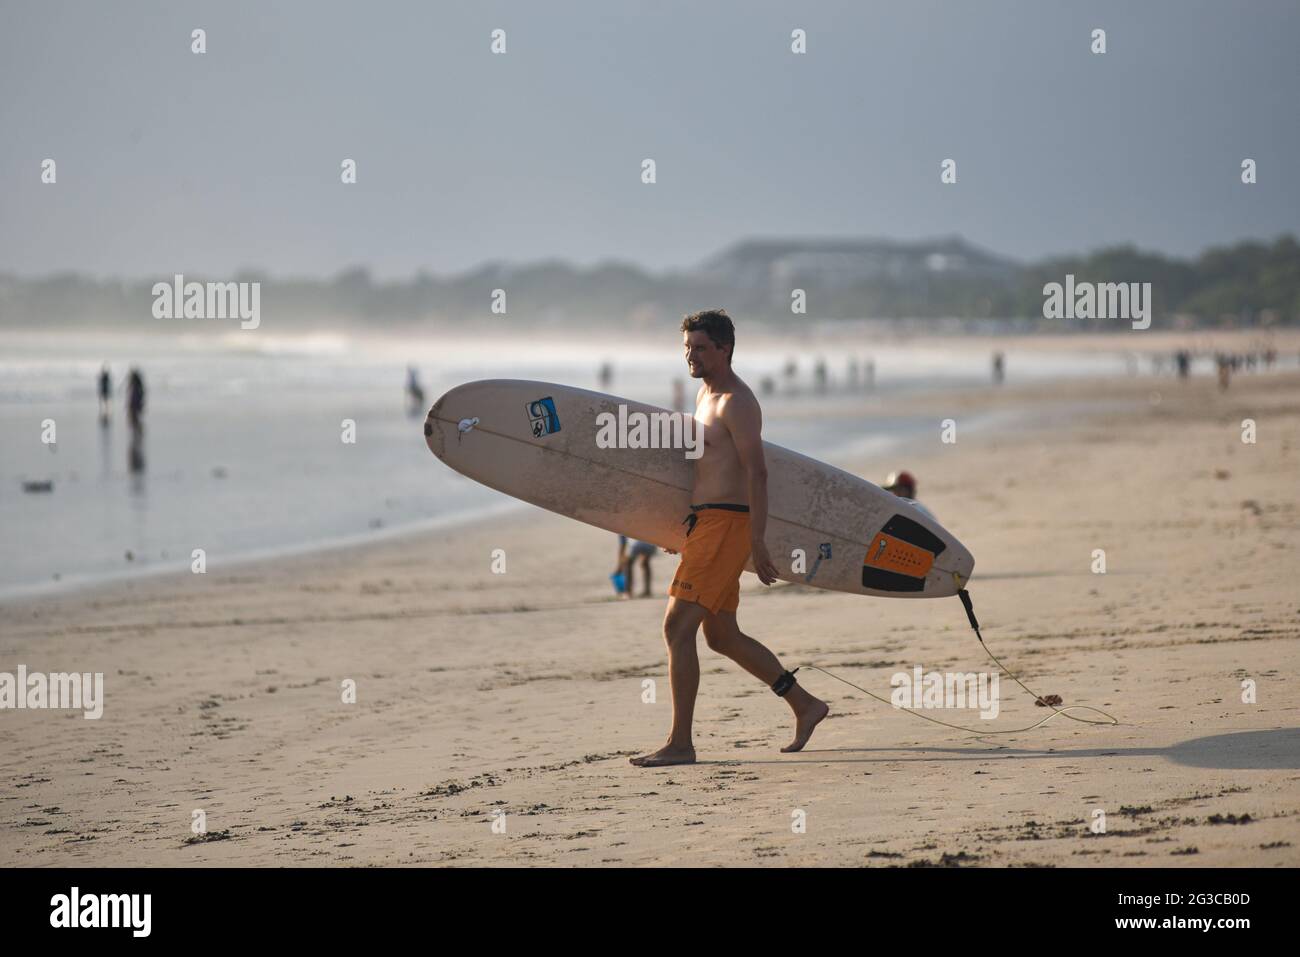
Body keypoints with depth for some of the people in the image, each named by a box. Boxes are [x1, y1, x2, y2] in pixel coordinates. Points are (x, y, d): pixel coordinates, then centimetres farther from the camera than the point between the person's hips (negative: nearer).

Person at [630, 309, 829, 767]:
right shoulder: (705, 394, 18)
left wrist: (757, 542, -23)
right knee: (722, 635, 15)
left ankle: (680, 743, -11)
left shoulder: (736, 402, -12)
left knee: (677, 628, -13)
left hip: (724, 523, -10)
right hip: (703, 523, 10)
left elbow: (756, 473, -18)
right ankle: (805, 707, 24)